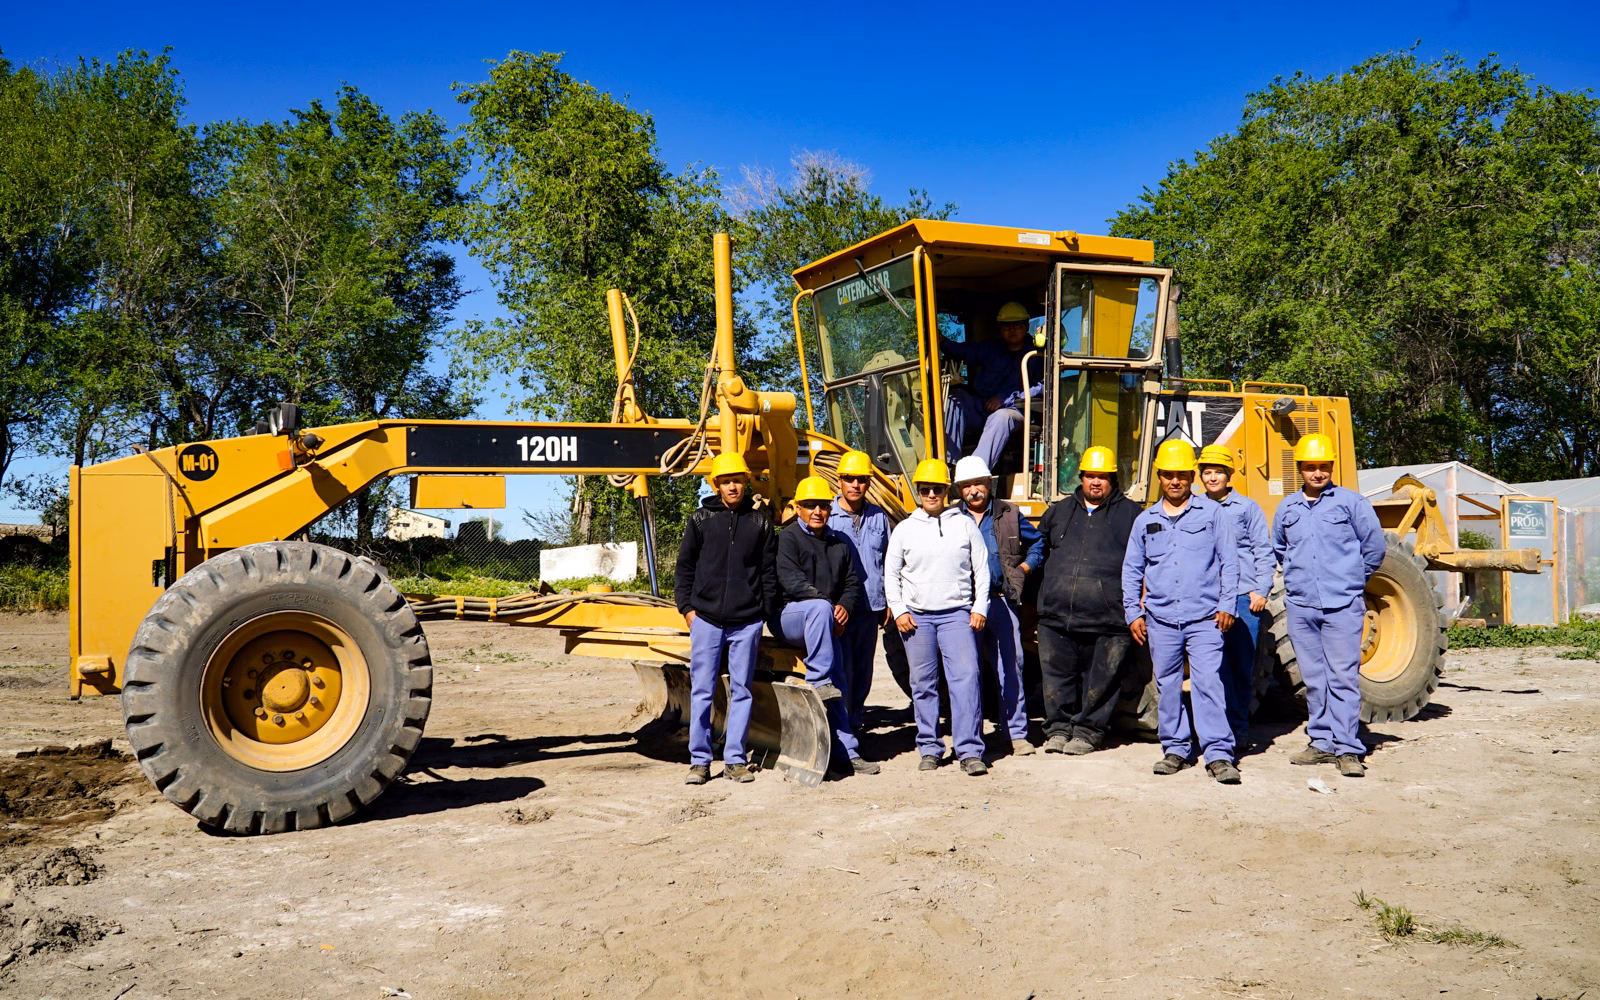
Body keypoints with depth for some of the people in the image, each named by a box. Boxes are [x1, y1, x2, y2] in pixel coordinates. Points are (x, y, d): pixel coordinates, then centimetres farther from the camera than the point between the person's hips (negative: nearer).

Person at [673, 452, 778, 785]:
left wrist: (765, 611, 6)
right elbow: (685, 567, 10)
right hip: (706, 618, -1)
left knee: (741, 690, 6)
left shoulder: (760, 522, 7)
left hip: (747, 621, 1)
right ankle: (699, 760, 8)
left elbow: (769, 571, 11)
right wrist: (687, 607, 3)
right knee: (701, 691, 0)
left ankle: (735, 760, 14)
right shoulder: (700, 519, 5)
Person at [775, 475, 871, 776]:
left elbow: (852, 582, 18)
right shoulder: (787, 538, -1)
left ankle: (845, 751, 0)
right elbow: (791, 581, -14)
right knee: (820, 608, -37)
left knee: (840, 683, -3)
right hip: (788, 615, -6)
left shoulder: (839, 544, 19)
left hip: (826, 626, 6)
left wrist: (845, 607, -5)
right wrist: (828, 607, -20)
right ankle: (819, 682, -33)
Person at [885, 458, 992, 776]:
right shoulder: (905, 529, 8)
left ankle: (970, 751, -9)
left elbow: (981, 569, 9)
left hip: (957, 613, -1)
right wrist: (899, 611, 1)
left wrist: (980, 608, 1)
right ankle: (929, 749, 14)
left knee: (966, 677, -11)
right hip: (916, 616, 1)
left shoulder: (965, 524, 7)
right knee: (923, 684, 5)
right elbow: (891, 573, 11)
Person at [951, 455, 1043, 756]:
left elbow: (1037, 541, 21)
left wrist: (1024, 568, 9)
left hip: (1002, 601, 0)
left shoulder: (1009, 515, 9)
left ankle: (1018, 733, 8)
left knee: (1010, 668, 1)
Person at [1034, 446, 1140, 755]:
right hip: (1056, 615, 3)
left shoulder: (1130, 514, 9)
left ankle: (1088, 731, 12)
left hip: (1106, 617, -3)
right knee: (1057, 674, 5)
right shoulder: (1058, 511, 19)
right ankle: (1059, 728, 16)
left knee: (1100, 679, 1)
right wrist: (1040, 595, 21)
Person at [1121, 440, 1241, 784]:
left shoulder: (1211, 513, 5)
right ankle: (1175, 748, 18)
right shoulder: (1145, 521, 12)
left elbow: (1229, 562, 6)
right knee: (1167, 685, 7)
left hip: (1204, 618, -3)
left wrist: (1227, 605, -1)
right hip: (1160, 619, 3)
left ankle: (1219, 753, -9)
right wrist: (1133, 612, 10)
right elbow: (1131, 569, 16)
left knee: (1208, 682, -11)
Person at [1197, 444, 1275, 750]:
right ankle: (1231, 729, 2)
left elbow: (1264, 552, 6)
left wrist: (1261, 590, -3)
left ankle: (1239, 729, 12)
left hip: (1244, 598, -1)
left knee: (1243, 666, 2)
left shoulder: (1248, 508, 8)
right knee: (1218, 666, -5)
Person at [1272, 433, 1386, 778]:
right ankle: (1322, 743, 16)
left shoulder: (1351, 502, 1)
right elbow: (1278, 549, 28)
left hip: (1343, 606, -4)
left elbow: (1374, 546, 7)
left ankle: (1348, 749, -5)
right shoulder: (1286, 508, 12)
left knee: (1344, 677, -7)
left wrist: (1353, 580, 14)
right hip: (1300, 607, 4)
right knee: (1314, 679, 9)